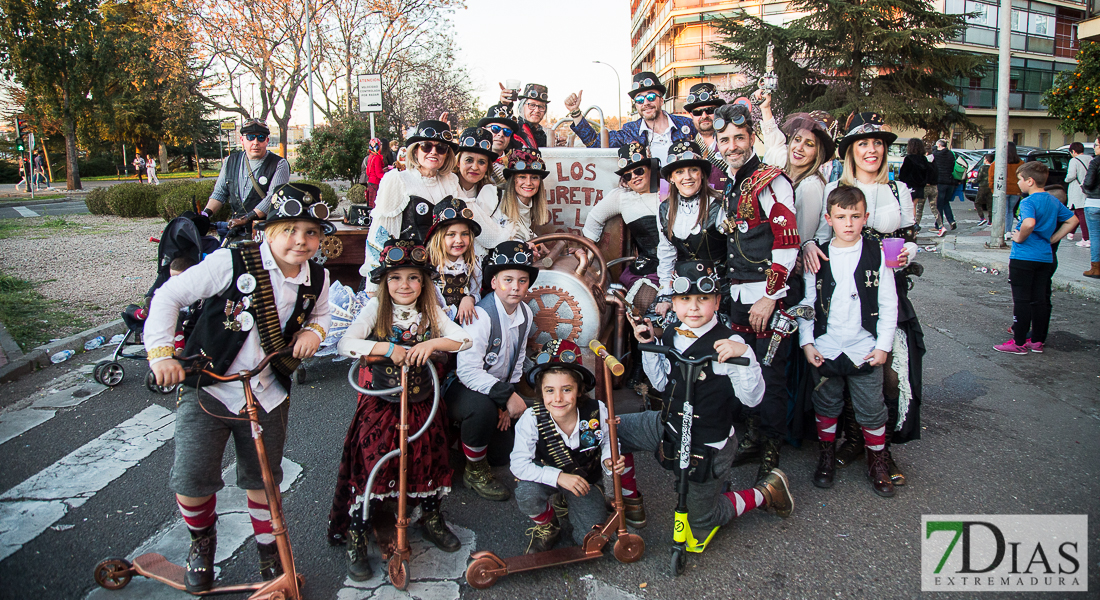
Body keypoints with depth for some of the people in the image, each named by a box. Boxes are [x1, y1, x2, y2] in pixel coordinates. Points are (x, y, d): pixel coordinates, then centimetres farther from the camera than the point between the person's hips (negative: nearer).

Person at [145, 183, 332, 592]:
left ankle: (268, 548, 38)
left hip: (266, 396, 3)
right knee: (191, 481, -2)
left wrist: (314, 331, -5)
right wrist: (160, 352, -19)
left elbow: (320, 313, 18)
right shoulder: (232, 263, -19)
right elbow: (169, 296, -12)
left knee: (262, 478, 15)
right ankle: (202, 540, 31)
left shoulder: (317, 279, -4)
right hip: (207, 390, -3)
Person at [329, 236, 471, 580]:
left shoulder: (430, 312, 1)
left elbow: (466, 339, -6)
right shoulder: (376, 309, -6)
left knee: (430, 459, 7)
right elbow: (344, 345, -17)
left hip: (421, 405, 3)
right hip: (380, 405, -3)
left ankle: (432, 519, 34)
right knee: (372, 465, -7)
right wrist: (388, 348, -25)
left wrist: (433, 343, -21)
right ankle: (356, 537, 11)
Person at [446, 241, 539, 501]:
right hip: (460, 389, -7)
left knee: (507, 448, -1)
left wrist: (507, 402, -1)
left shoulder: (525, 315, -1)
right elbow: (468, 371, -31)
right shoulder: (481, 316, -26)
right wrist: (507, 395, -35)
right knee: (483, 407, -38)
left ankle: (463, 435, 28)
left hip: (497, 390, 8)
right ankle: (475, 472, -13)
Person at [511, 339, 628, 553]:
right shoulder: (531, 419, -29)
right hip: (547, 475, -1)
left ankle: (570, 502, 25)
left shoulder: (597, 411, -24)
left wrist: (609, 460, -26)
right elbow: (519, 463, -25)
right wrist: (558, 477, -35)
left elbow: (607, 440, -3)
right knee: (526, 495, -35)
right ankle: (546, 526, 3)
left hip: (583, 478, 2)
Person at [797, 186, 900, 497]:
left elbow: (888, 304, 0)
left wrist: (883, 345, -3)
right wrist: (807, 342, -2)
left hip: (865, 351, -1)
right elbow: (806, 302, 4)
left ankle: (877, 461, 28)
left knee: (872, 410, 8)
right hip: (824, 350, 1)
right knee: (826, 406, 15)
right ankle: (827, 454, 34)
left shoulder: (877, 254, -3)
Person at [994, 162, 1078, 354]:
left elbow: (1029, 223, -35)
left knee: (1021, 300, -1)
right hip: (1046, 257, 8)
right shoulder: (1054, 201, 10)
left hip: (1024, 257, -8)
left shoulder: (1028, 202, -16)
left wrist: (1020, 238, -17)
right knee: (1039, 300, 12)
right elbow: (1072, 220, 19)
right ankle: (1038, 340, 18)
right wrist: (1053, 238, 15)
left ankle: (1019, 343, 3)